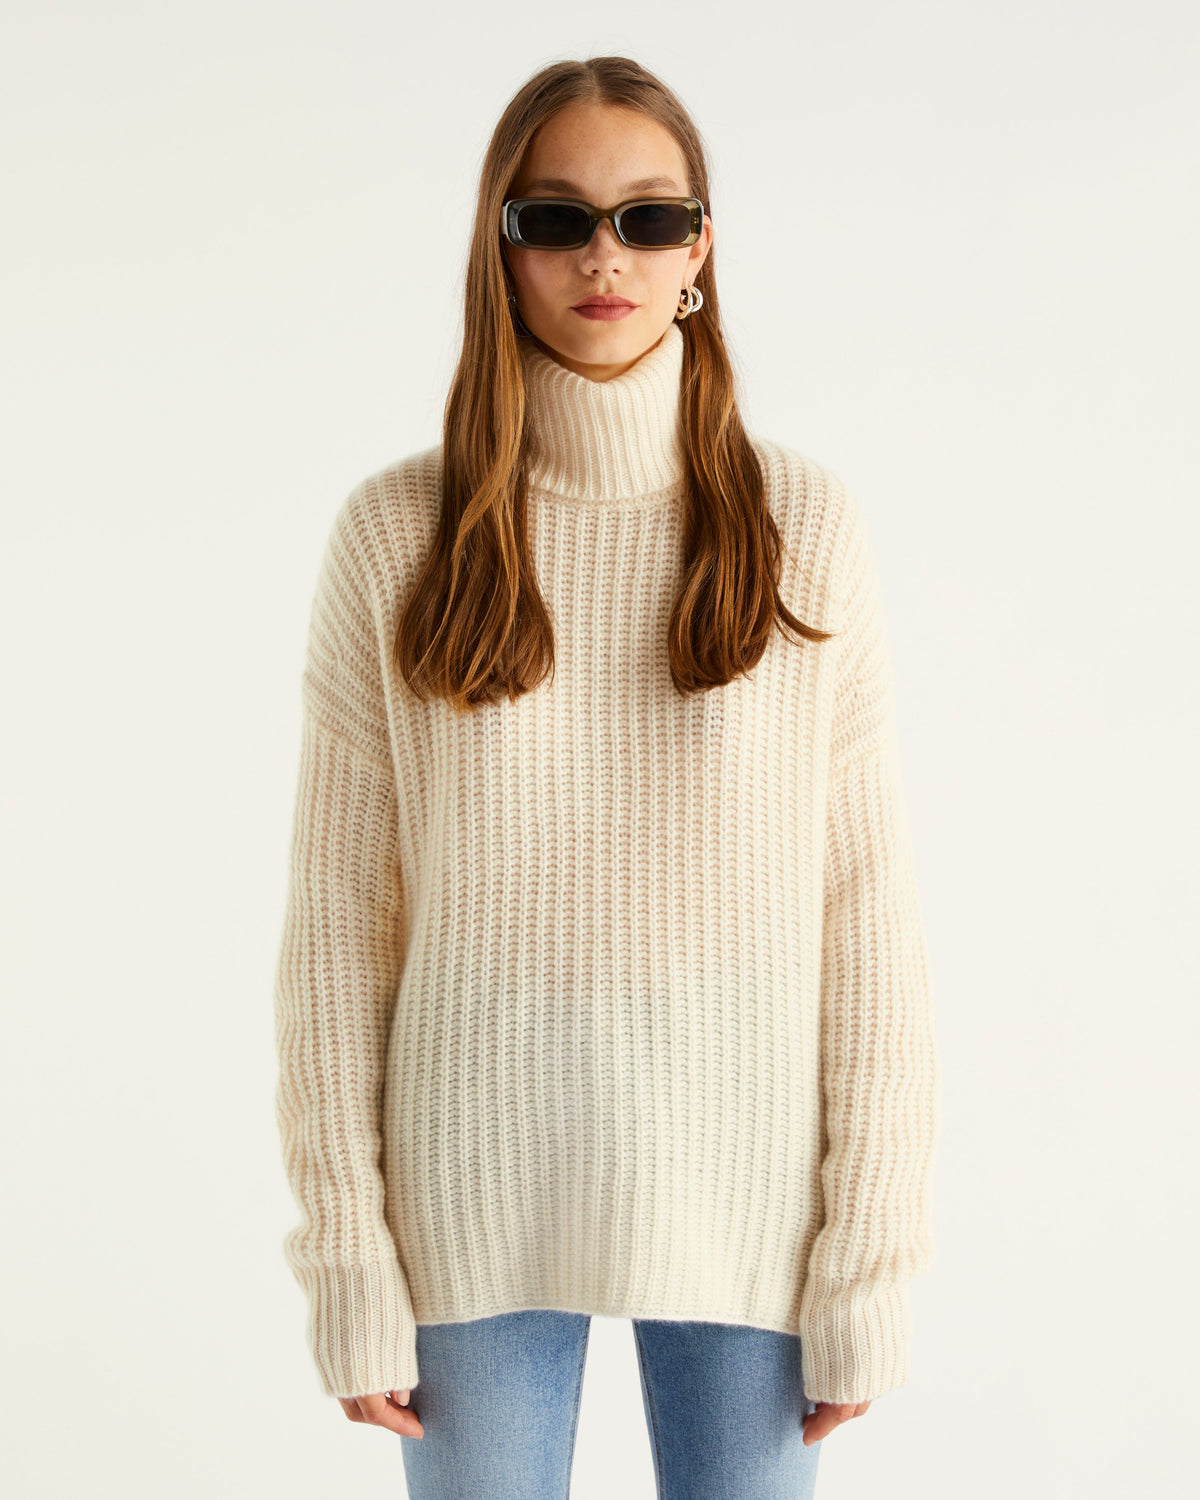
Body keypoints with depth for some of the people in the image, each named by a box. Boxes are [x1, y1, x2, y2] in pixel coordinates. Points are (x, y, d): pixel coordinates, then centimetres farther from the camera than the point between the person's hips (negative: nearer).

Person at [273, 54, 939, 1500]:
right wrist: (346, 1251, -4)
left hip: (740, 1184, 0)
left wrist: (870, 1259, -5)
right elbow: (339, 911, -2)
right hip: (477, 1193, 0)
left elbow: (865, 904, -4)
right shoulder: (397, 530, -4)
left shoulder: (804, 525, -5)